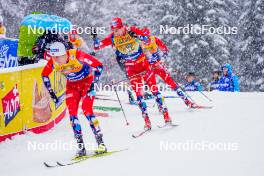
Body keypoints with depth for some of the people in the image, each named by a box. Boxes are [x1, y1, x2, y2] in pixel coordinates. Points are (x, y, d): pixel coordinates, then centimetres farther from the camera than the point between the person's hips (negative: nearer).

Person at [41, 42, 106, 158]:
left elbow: (98, 66, -26)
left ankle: (100, 143, -11)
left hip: (87, 81, -4)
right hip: (72, 85, 4)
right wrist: (51, 92, 1)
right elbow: (44, 75, 3)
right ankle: (81, 147, -3)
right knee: (72, 113, -9)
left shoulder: (77, 55, -32)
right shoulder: (53, 62, -19)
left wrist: (93, 84, -26)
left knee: (86, 110, -19)